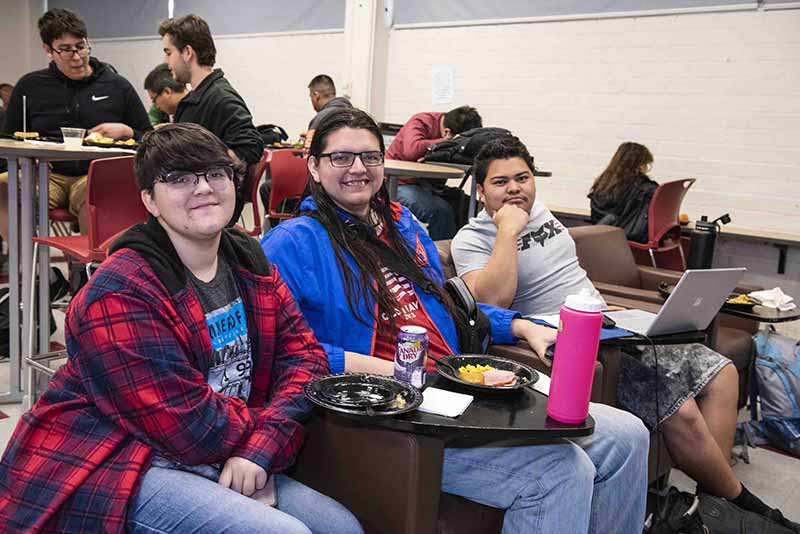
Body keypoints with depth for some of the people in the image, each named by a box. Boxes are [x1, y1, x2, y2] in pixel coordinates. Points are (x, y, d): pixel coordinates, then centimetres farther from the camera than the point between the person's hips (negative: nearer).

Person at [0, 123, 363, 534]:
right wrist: (266, 427, -4)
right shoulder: (120, 294, -19)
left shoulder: (249, 262, 5)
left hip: (217, 462, 7)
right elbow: (188, 426, -22)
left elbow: (302, 352, 0)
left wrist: (261, 448, -14)